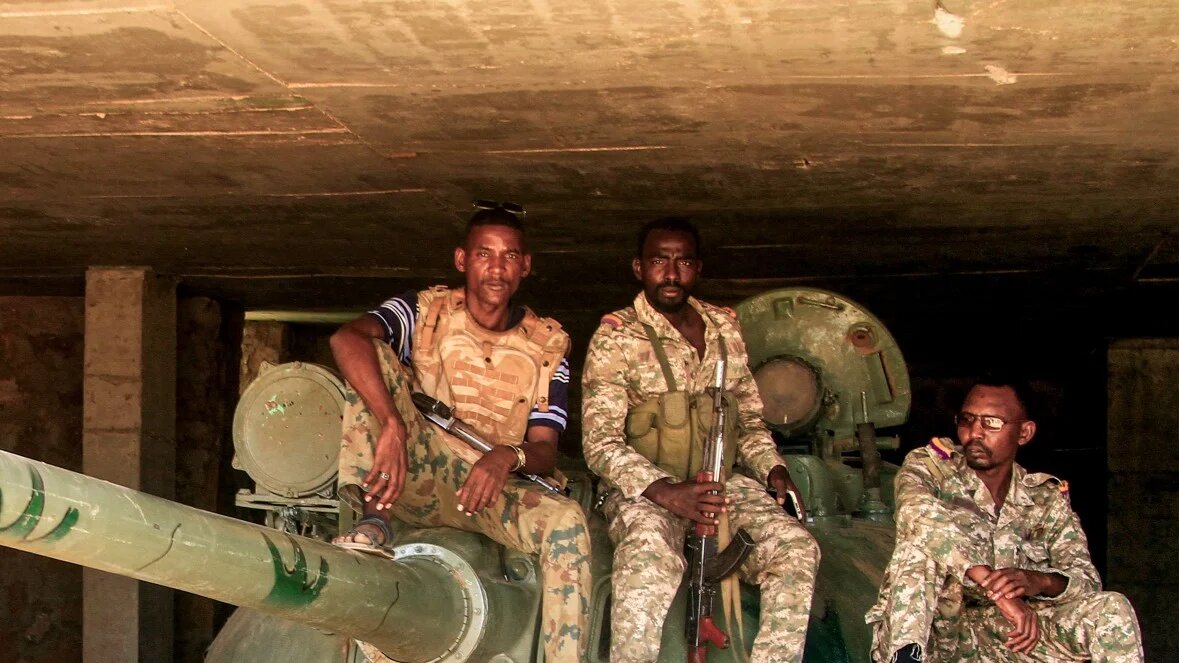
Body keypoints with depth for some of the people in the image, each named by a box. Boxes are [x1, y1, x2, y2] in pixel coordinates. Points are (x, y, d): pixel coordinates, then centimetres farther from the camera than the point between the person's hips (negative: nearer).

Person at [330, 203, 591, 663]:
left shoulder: (547, 346, 6)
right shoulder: (425, 312, 0)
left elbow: (545, 450, 0)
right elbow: (347, 338, -22)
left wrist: (508, 456, -27)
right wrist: (392, 425, -38)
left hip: (489, 490, 1)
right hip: (414, 478, -1)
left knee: (566, 521, -31)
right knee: (374, 353, -20)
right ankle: (373, 521, -31)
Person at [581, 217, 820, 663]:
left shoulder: (725, 329, 13)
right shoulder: (615, 339, -3)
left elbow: (749, 420, 22)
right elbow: (599, 442, -11)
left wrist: (772, 469, 0)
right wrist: (664, 491, -26)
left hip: (720, 484, 5)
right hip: (645, 490, -5)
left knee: (796, 546, -22)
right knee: (649, 560, -38)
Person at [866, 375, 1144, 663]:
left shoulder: (1047, 499, 12)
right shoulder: (929, 465, 2)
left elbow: (1088, 581, 0)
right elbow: (917, 513, -23)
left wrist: (1042, 581, -26)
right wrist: (1000, 593, -34)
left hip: (1007, 639, 3)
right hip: (933, 635, -3)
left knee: (1111, 607, -18)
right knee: (926, 535, -29)